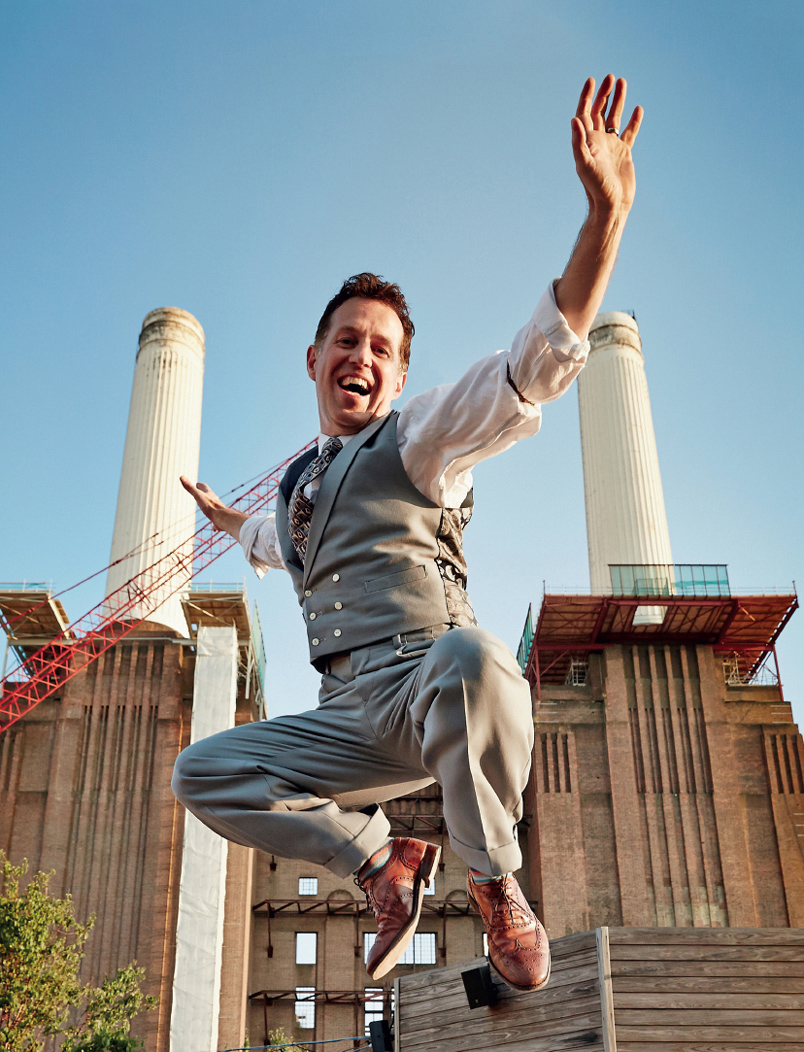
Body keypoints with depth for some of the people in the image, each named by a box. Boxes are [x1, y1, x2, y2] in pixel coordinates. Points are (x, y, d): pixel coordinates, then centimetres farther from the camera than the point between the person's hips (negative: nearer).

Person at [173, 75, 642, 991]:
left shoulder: (419, 435, 4)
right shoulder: (300, 483, 24)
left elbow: (537, 365, -13)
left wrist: (605, 213, -24)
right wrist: (226, 518, 62)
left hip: (428, 686, -6)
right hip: (353, 721, 7)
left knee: (468, 657, -42)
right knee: (201, 774, -1)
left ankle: (493, 882, -16)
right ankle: (380, 858, 4)